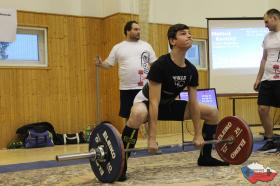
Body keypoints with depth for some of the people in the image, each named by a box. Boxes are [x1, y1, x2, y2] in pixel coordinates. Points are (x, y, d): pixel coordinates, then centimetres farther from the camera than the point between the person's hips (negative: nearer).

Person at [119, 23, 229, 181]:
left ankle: (205, 157, 15)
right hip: (146, 102, -7)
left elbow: (193, 102, -4)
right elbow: (154, 103, -32)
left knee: (213, 112, 2)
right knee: (138, 114, -46)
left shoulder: (191, 70, -10)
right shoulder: (160, 65, -30)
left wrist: (198, 134, -3)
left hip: (169, 104, 7)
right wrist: (152, 138, -34)